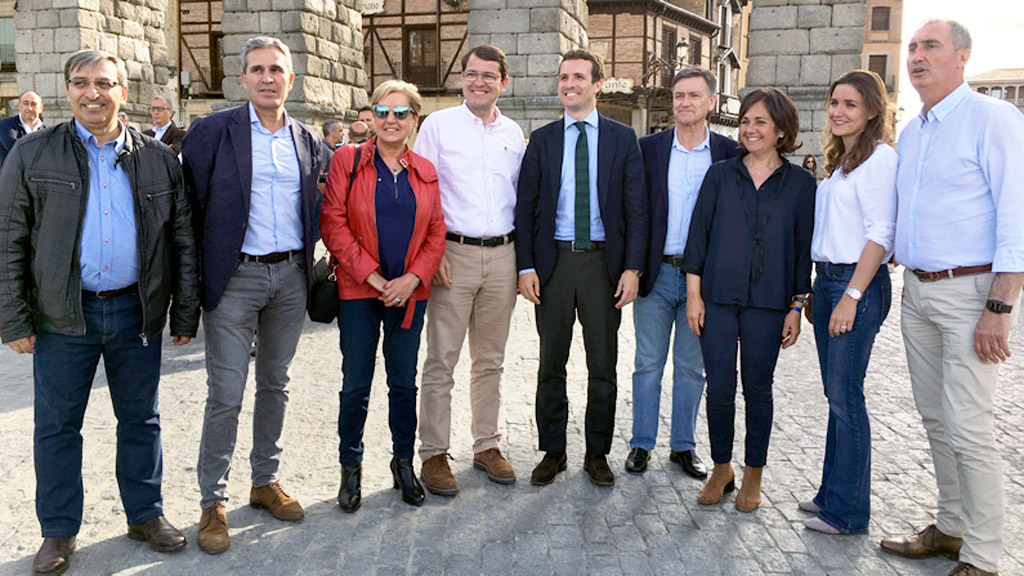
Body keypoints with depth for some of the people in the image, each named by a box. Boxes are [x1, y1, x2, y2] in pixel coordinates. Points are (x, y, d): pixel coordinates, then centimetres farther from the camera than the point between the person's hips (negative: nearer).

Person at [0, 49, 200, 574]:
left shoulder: (158, 160, 4)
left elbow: (182, 240, 6)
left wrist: (185, 312, 3)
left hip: (136, 311, 1)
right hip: (63, 315, -1)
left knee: (141, 420, 11)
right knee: (57, 426, 8)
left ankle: (146, 515, 28)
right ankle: (58, 531, 24)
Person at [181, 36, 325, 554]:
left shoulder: (308, 141, 9)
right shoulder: (212, 131, -4)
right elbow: (191, 205, -4)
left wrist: (308, 266, 9)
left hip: (290, 277, 4)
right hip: (235, 278, -4)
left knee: (275, 385, 14)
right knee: (226, 394, -1)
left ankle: (266, 481, 29)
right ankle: (213, 502, 12)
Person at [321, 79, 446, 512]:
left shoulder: (425, 172, 8)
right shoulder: (348, 160, 0)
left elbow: (436, 232, 7)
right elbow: (333, 222, -6)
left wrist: (413, 277, -8)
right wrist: (371, 275, -11)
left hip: (409, 292, 3)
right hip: (359, 290, -2)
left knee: (404, 383, 10)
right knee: (356, 385, 3)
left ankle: (403, 464, 26)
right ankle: (350, 468, 20)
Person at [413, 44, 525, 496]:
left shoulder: (514, 133, 12)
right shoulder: (438, 125, 1)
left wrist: (522, 257, 9)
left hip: (502, 255, 4)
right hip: (453, 254, -4)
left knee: (490, 359, 11)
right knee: (441, 361, -2)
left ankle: (487, 445, 23)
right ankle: (433, 454, 9)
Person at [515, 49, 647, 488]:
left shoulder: (622, 139, 4)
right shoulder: (542, 140, 7)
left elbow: (636, 208, 1)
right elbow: (525, 207, 4)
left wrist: (632, 267, -8)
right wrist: (526, 266, -5)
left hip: (603, 261, -1)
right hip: (554, 259, 1)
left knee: (603, 365, 7)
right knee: (551, 364, 8)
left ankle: (598, 453, 22)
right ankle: (552, 451, 22)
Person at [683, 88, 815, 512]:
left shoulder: (800, 184, 4)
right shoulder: (720, 175, 6)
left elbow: (804, 247, 4)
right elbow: (698, 233, 4)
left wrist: (797, 306, 0)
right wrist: (694, 294, -2)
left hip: (768, 302, -1)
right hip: (718, 298, 1)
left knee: (757, 388, 7)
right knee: (719, 387, 1)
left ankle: (753, 476, 22)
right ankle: (721, 468, 21)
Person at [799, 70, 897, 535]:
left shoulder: (879, 157, -9)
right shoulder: (840, 160, 18)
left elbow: (881, 233, -16)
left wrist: (851, 296, -20)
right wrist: (818, 291, 15)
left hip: (859, 284, -9)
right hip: (827, 280, 9)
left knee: (845, 397, -5)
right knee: (836, 395, 13)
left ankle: (848, 511, 5)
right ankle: (832, 493, 23)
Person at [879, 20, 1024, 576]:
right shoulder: (910, 133, 15)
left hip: (971, 290, -8)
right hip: (917, 290, 8)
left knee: (968, 427, -7)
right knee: (935, 419, 13)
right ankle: (950, 527, 27)